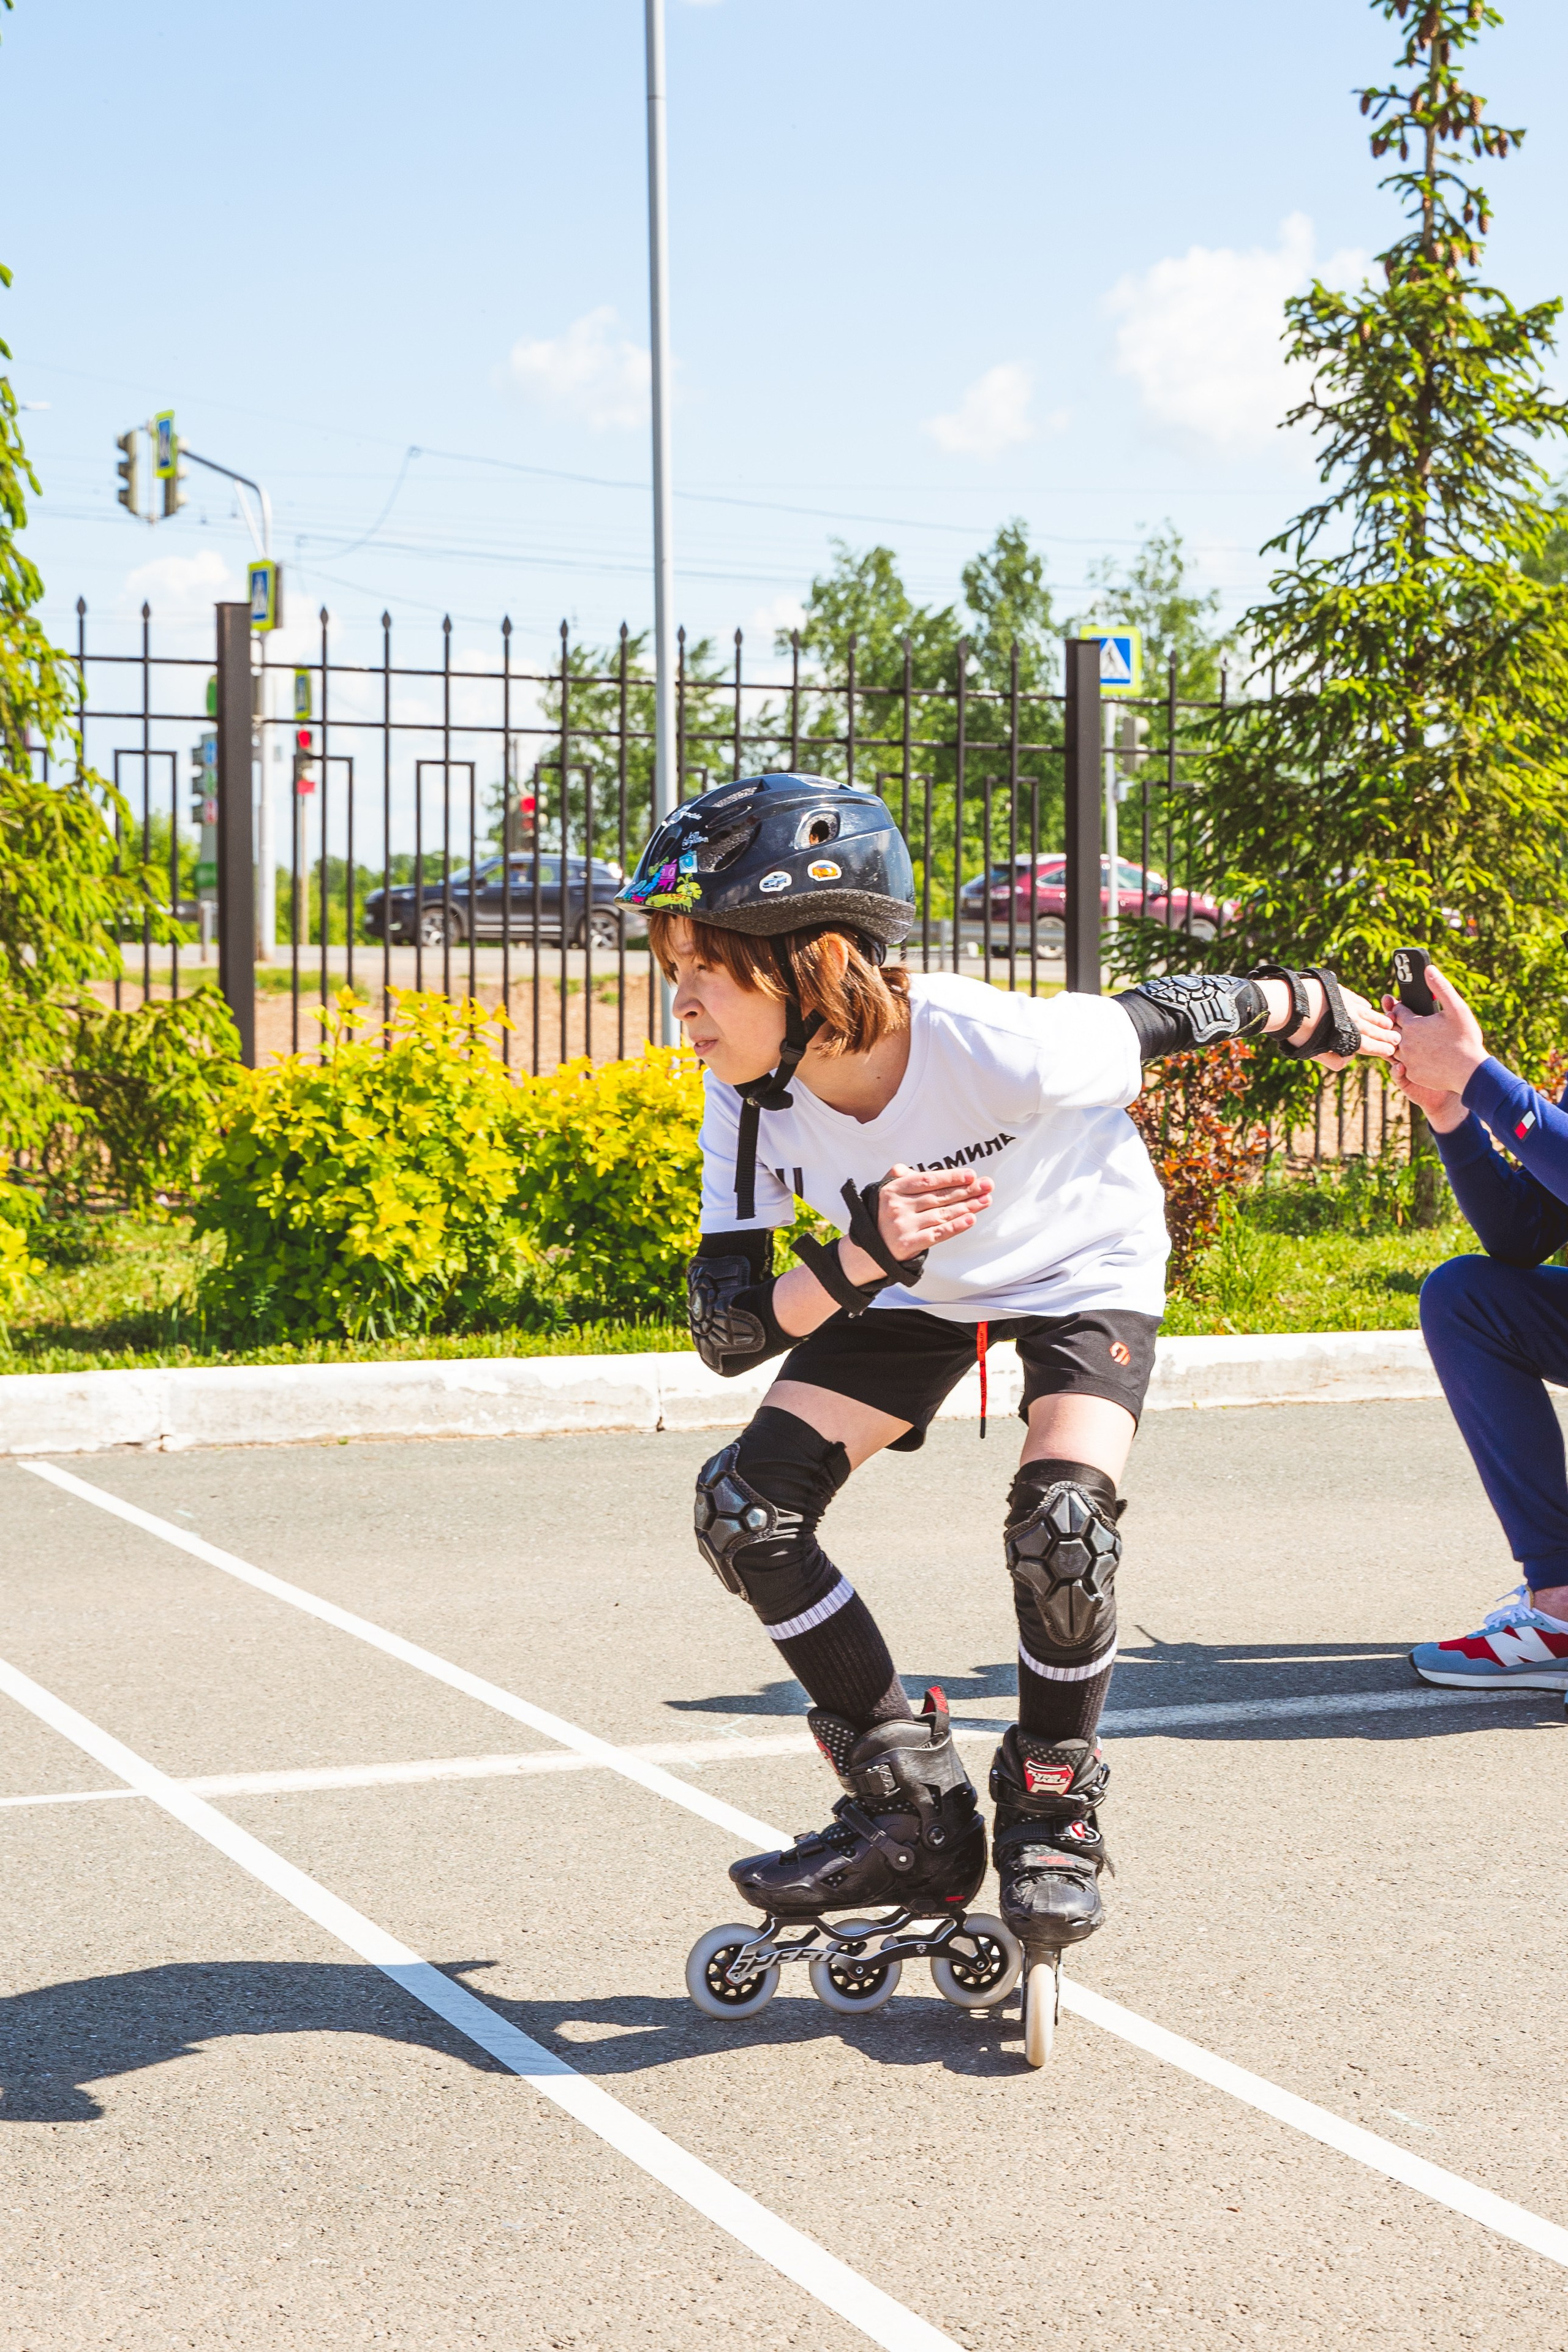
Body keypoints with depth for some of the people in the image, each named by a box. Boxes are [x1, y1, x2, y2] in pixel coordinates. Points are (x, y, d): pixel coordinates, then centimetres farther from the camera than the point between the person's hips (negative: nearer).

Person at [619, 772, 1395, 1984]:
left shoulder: (1003, 1048, -39)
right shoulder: (751, 1097, -25)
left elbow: (1173, 1013, -20)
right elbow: (726, 1329, -24)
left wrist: (1313, 1006, -1)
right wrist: (859, 1259, -44)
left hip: (1083, 1271, -4)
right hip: (915, 1289, 5)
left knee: (1060, 1530, -27)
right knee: (744, 1507, -11)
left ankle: (1054, 1811, 2)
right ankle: (916, 1809, 4)